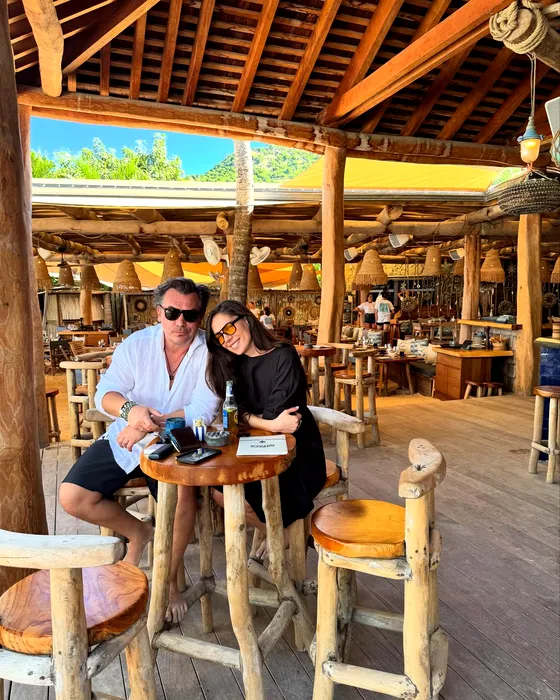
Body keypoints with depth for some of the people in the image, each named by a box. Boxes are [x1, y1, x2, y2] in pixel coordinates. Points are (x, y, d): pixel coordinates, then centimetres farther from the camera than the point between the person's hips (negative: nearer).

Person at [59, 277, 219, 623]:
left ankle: (170, 579, -3)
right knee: (72, 497, -8)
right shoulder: (137, 344, -7)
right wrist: (130, 410, -36)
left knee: (182, 494, -31)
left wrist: (147, 425, -32)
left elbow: (202, 412, -22)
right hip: (122, 442, 4)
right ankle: (138, 531, 19)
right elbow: (105, 393, -12)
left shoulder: (209, 352, -14)